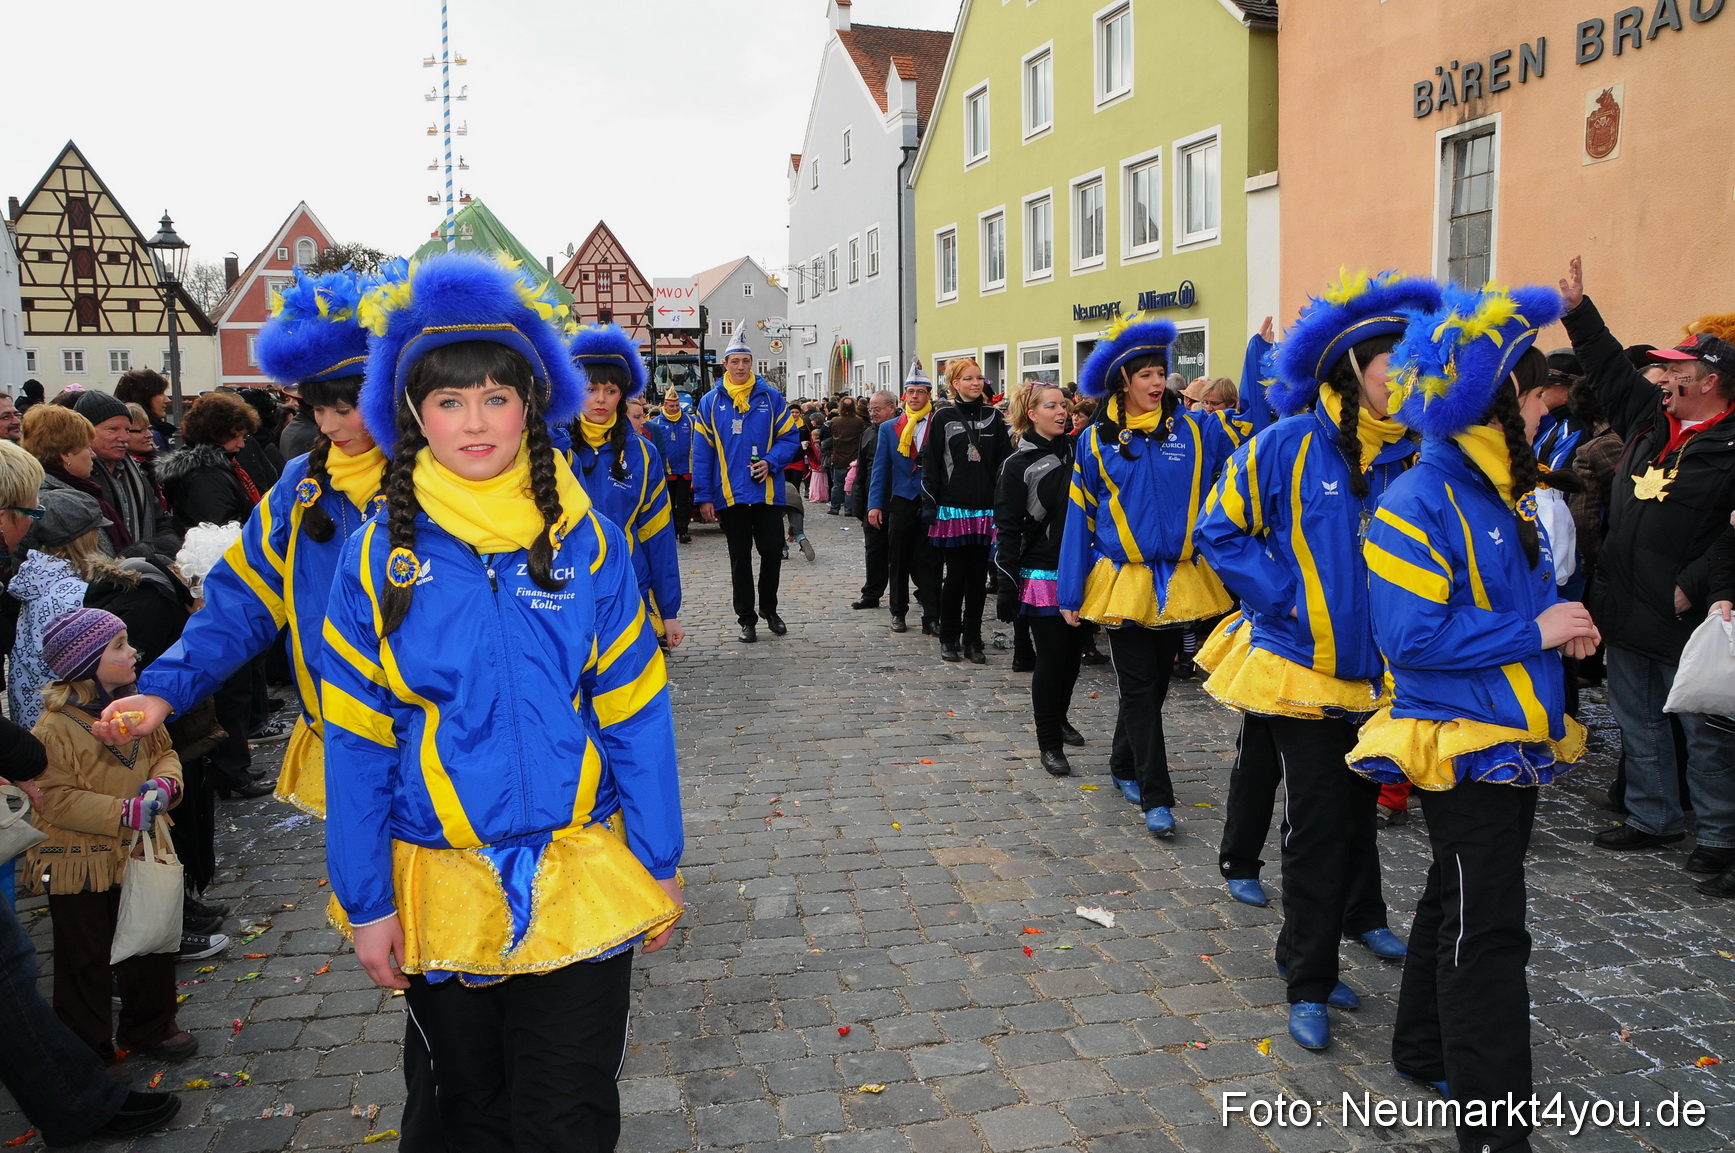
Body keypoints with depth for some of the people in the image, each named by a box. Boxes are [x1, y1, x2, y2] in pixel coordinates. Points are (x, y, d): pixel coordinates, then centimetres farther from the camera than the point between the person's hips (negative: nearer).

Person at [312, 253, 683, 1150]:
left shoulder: (585, 541, -6)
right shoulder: (378, 554, -6)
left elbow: (633, 714, -3)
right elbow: (358, 741, -3)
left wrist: (659, 864, -1)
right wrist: (365, 904, -1)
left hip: (581, 882, -1)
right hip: (439, 889, 1)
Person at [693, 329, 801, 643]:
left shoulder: (771, 398, 2)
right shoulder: (710, 402, 2)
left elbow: (790, 437, 3)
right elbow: (701, 452, 1)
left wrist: (770, 462, -15)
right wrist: (704, 496, -4)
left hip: (767, 493, 0)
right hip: (729, 495, 0)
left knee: (772, 551, 4)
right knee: (740, 558, 9)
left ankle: (769, 608, 27)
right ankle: (746, 618, 20)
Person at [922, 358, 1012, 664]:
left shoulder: (994, 417, 8)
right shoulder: (943, 417, 2)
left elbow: (1004, 461, 7)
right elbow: (930, 464, 0)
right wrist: (930, 506, -7)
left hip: (985, 508, 2)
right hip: (953, 508, -2)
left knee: (978, 576, 6)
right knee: (956, 574, 1)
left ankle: (973, 639, 15)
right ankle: (949, 638, 15)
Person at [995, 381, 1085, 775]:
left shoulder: (1077, 452, 8)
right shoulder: (1019, 465, -7)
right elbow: (1007, 530, -9)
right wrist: (1007, 587, -13)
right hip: (1042, 576, -5)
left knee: (1073, 651, 15)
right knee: (1051, 657, -2)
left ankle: (1058, 718, 38)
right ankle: (1049, 745, 9)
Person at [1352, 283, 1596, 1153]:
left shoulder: (1510, 492, 8)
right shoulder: (1421, 502, -20)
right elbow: (1411, 638, -24)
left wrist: (1564, 626, -2)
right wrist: (1534, 633, -19)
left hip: (1517, 741, 9)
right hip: (1461, 745, -9)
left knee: (1459, 902, 22)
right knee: (1484, 934, -2)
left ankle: (1425, 1050, 40)